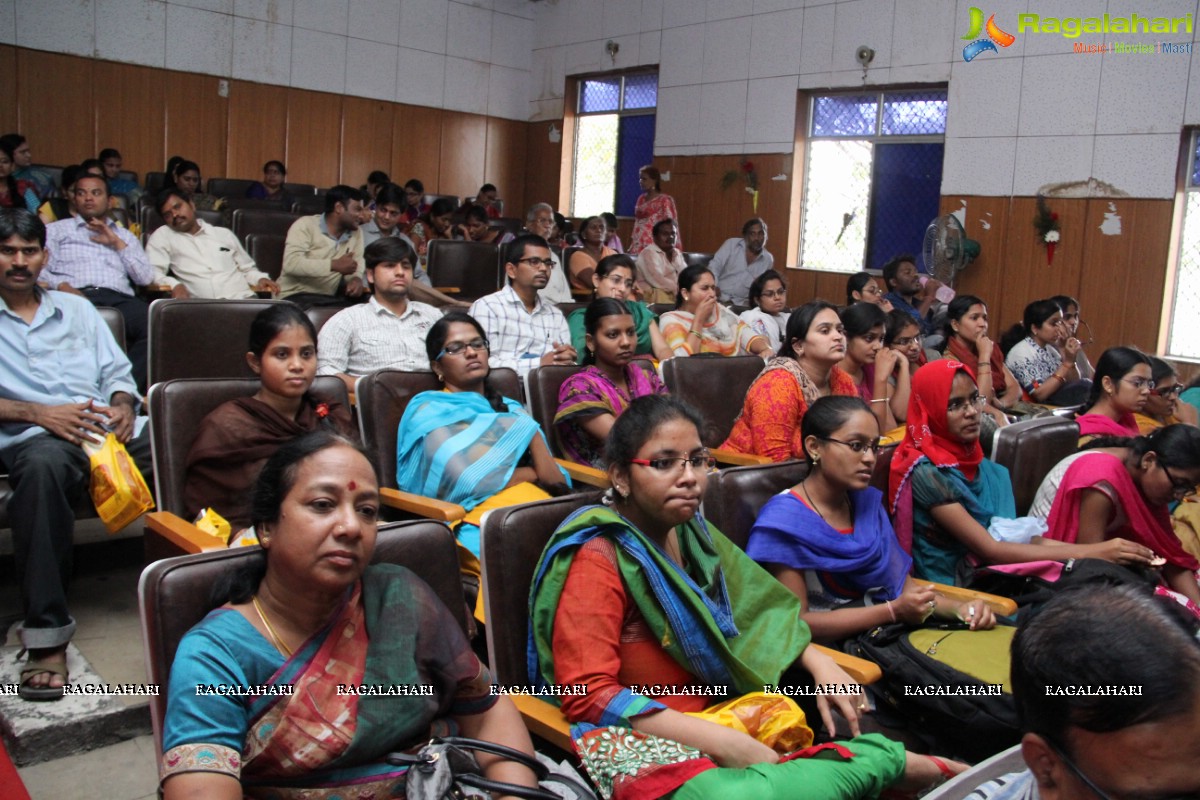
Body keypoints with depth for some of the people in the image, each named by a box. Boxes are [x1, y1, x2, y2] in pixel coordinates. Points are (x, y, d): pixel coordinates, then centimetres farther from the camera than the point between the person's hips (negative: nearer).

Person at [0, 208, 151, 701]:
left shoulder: (76, 308, 28)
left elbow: (118, 373, 22)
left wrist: (124, 405, -1)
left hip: (109, 427, 4)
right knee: (43, 464, -42)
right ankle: (47, 638, -40)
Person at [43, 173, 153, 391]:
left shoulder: (125, 236, 34)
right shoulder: (56, 230, 27)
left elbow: (145, 277, 19)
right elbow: (38, 269, 10)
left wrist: (117, 243, 14)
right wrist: (61, 285, -11)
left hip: (121, 299, 2)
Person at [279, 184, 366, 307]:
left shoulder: (356, 233, 10)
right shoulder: (305, 225, -6)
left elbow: (357, 267, 8)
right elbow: (291, 263, -19)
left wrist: (357, 279, -16)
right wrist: (334, 265, -24)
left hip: (330, 298, 5)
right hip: (296, 296, -5)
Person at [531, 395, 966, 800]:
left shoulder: (691, 531, 7)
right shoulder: (596, 558, -14)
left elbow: (757, 608, 16)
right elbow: (588, 694, -19)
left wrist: (819, 664, -3)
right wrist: (718, 741, -24)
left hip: (714, 711, 7)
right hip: (637, 734, -6)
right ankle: (893, 763, -14)